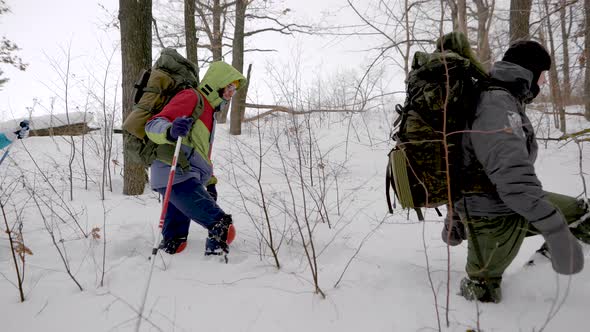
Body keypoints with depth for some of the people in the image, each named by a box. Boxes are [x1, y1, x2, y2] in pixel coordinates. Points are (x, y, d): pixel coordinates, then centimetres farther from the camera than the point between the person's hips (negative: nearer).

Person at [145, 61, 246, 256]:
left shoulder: (208, 111, 29)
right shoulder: (192, 98, -3)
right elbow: (153, 125, -15)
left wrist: (209, 182, 36)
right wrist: (171, 131, -37)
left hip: (187, 179, 10)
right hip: (177, 177, -10)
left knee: (175, 241, 19)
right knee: (220, 222, -26)